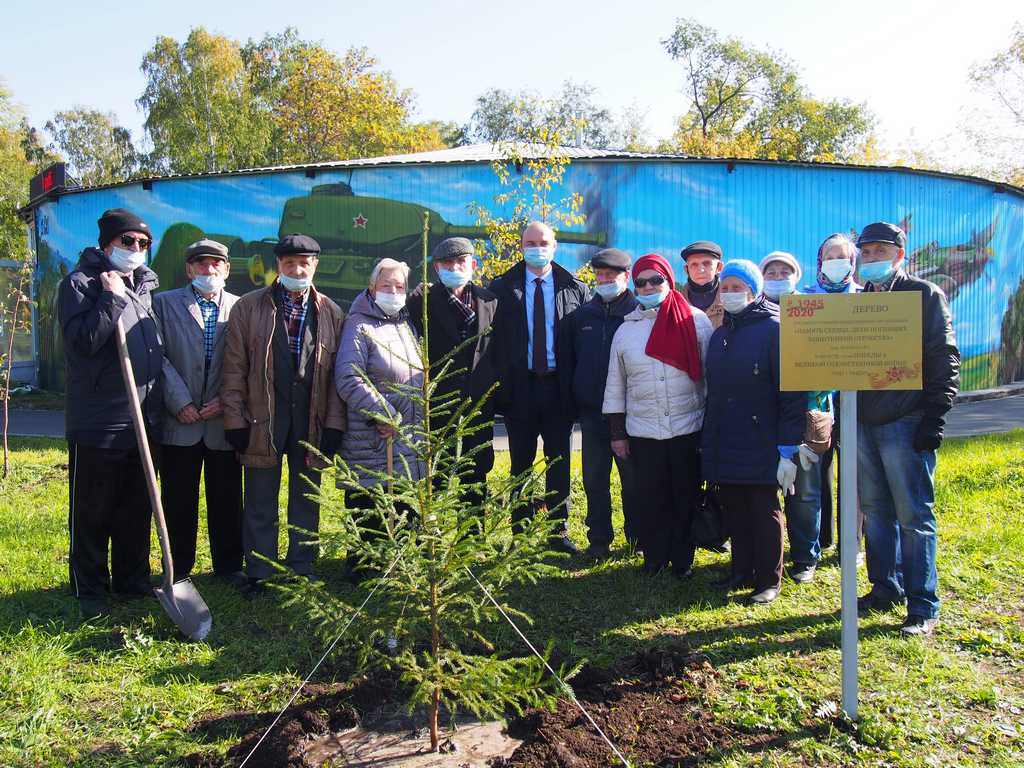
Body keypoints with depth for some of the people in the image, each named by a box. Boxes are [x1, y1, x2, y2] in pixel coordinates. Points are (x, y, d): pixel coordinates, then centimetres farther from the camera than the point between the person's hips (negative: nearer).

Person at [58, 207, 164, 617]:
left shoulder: (144, 286, 14)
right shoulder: (79, 283, -6)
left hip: (143, 421, 6)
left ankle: (133, 579, 29)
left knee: (137, 509, 15)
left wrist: (160, 405, 15)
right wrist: (113, 298, -18)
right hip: (96, 423, -6)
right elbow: (82, 341, -20)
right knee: (92, 512, 6)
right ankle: (91, 589, 20)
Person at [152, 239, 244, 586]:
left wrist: (227, 402, -8)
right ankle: (178, 568, 21)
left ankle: (229, 565, 22)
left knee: (227, 500, 8)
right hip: (179, 422, 0)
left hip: (225, 421, 0)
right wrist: (180, 403, -10)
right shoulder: (164, 303, 6)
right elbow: (159, 357, -1)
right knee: (178, 502, 7)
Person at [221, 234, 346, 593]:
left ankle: (301, 569, 24)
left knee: (306, 500, 11)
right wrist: (235, 420, -5)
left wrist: (334, 423, -2)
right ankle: (258, 573, 20)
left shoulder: (331, 313, 6)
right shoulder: (248, 307, 2)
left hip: (312, 424, 1)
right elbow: (234, 368, 1)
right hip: (262, 422, -1)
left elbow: (337, 373, 4)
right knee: (260, 505, 7)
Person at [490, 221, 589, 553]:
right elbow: (494, 340, 0)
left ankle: (559, 531, 20)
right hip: (519, 387, 0)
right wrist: (500, 387, -7)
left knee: (559, 461, 8)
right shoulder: (502, 288, 2)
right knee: (521, 463, 8)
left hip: (558, 387, 1)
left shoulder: (575, 288, 4)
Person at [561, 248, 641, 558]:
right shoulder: (580, 316, 9)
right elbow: (567, 361, 13)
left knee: (633, 477, 7)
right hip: (592, 412, 3)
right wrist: (573, 403, 6)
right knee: (595, 479, 8)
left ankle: (638, 537, 21)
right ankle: (599, 539, 19)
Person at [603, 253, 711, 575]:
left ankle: (683, 560, 23)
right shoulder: (626, 330, 7)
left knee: (686, 497, 8)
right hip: (643, 432, 2)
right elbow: (615, 385, 10)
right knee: (652, 499, 9)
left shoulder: (696, 321, 0)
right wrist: (617, 432, 7)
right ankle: (654, 558, 24)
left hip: (689, 428, -2)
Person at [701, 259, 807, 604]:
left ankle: (768, 581, 17)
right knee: (734, 512, 13)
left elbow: (792, 392, -13)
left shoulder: (774, 329, -8)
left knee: (765, 513, 4)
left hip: (761, 447, -6)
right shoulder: (720, 334, 13)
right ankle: (741, 572, 27)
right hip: (725, 445, 6)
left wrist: (788, 448, -18)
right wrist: (708, 441, 14)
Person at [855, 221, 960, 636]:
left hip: (906, 424, -6)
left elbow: (944, 361, -6)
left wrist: (934, 419, -13)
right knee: (875, 510, 12)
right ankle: (885, 588, 23)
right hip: (863, 424, 6)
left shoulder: (925, 295, -1)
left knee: (915, 515, -3)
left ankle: (923, 605, 3)